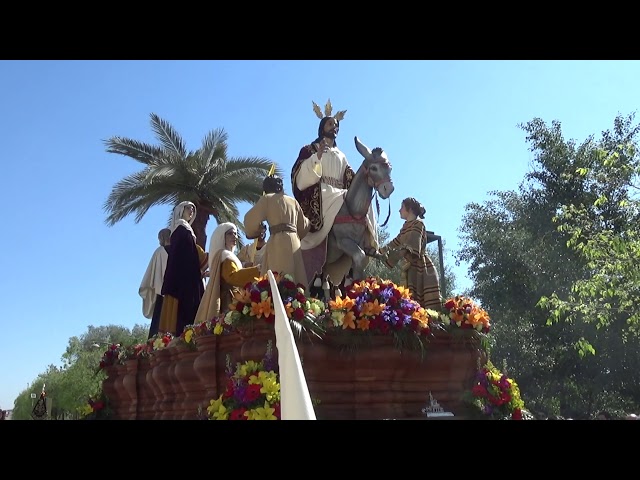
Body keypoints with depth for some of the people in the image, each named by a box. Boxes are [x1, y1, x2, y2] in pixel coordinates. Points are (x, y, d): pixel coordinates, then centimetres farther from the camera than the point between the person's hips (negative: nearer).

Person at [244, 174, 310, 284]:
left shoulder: (267, 198, 7)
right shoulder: (293, 201, 21)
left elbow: (251, 219, 2)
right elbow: (303, 226, 24)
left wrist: (254, 232, 21)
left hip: (278, 242, -5)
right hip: (294, 242, 5)